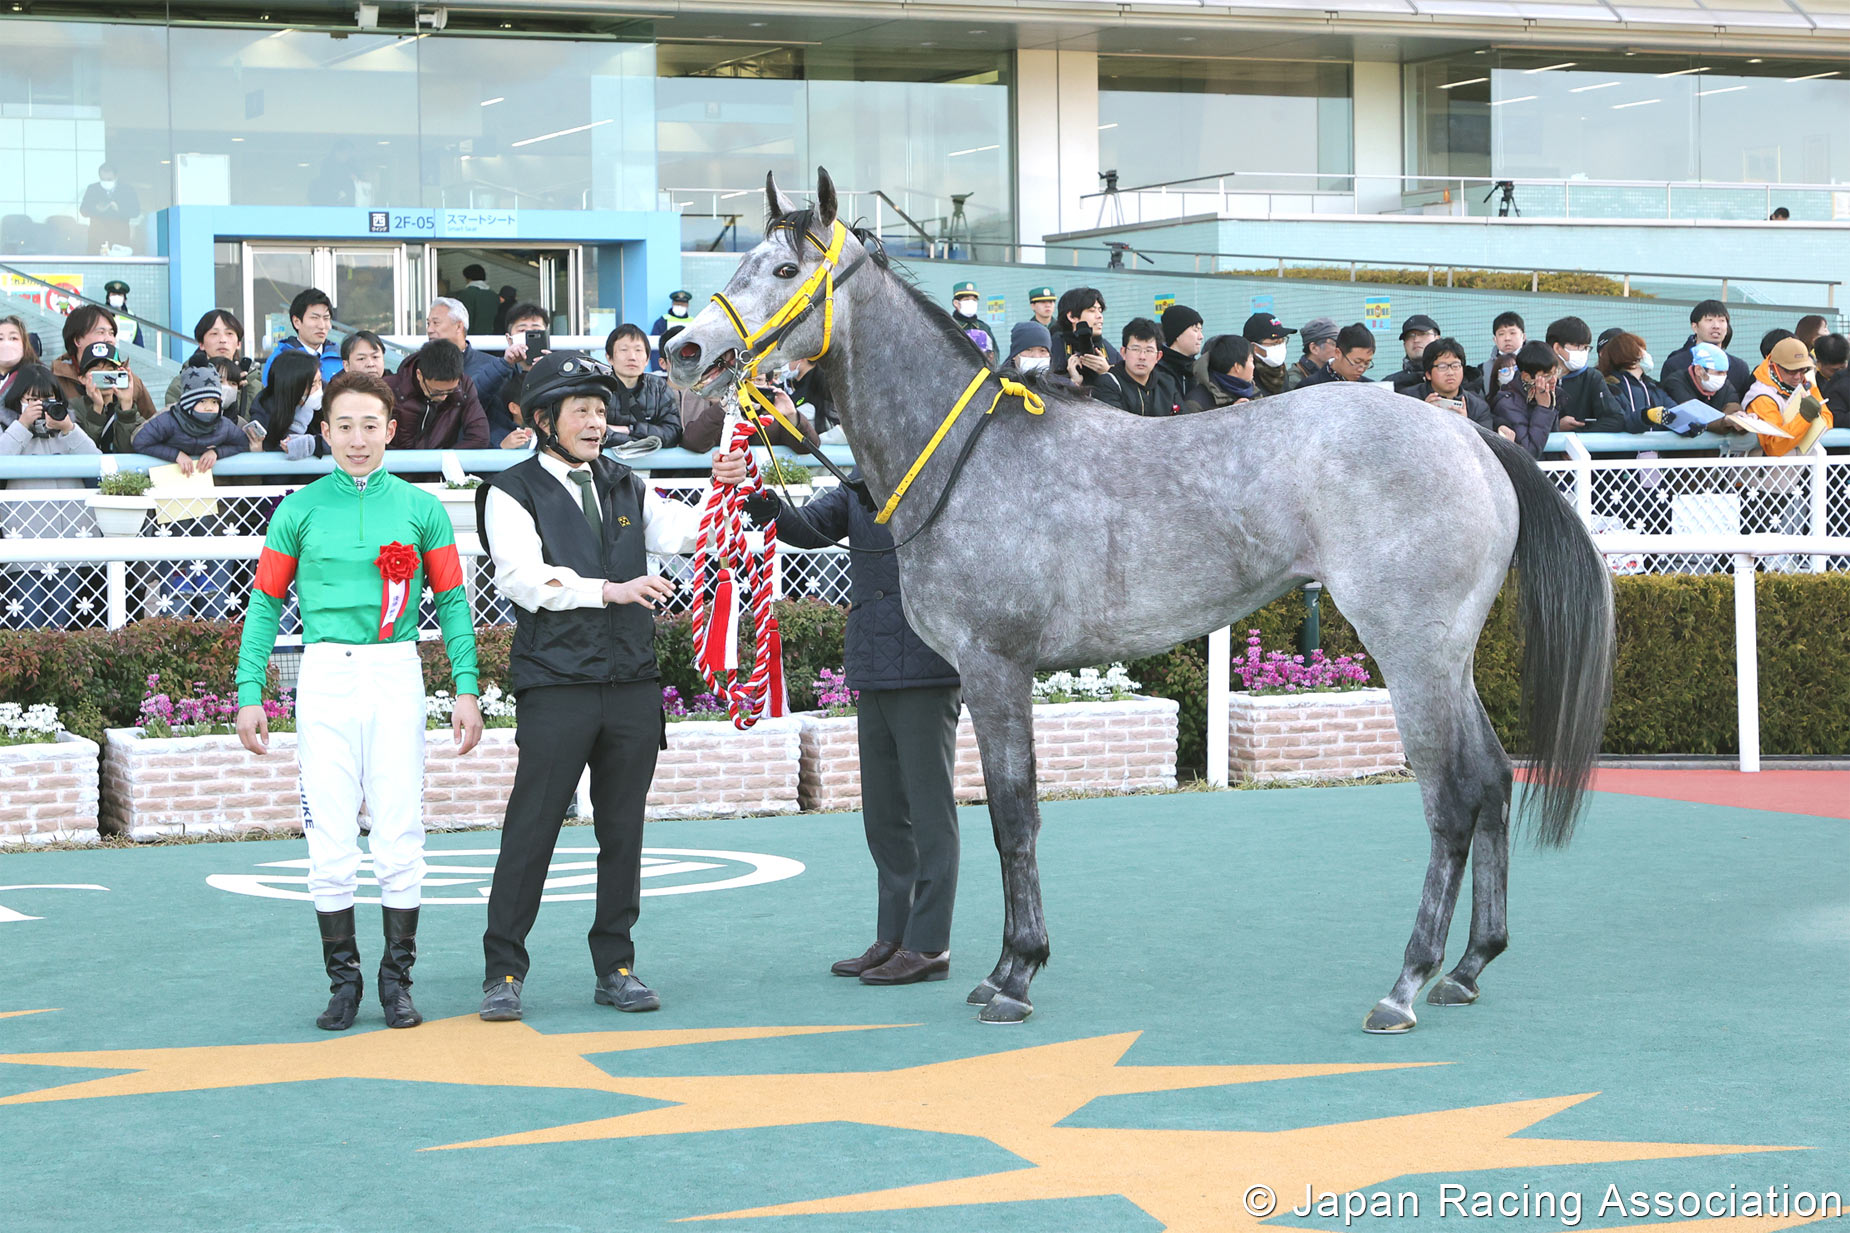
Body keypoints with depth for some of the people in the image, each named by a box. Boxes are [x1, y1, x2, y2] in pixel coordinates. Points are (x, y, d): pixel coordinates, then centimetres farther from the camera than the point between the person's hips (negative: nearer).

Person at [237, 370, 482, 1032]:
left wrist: (466, 690, 0)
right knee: (330, 841, -1)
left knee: (400, 839, -1)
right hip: (324, 676, 0)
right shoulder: (299, 510, 7)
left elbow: (452, 601, 8)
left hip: (397, 676, 0)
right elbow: (265, 604, 8)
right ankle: (343, 978, 9)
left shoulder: (420, 508, 7)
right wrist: (250, 693, 1)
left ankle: (396, 978, 9)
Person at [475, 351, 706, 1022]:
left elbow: (685, 530, 2)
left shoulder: (625, 487, 17)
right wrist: (610, 590, -20)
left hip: (632, 682, 5)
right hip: (555, 684, -5)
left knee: (624, 830, 7)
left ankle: (615, 967, 15)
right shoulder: (513, 493, 2)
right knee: (531, 829, -5)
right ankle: (502, 973, 2)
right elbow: (524, 579, -12)